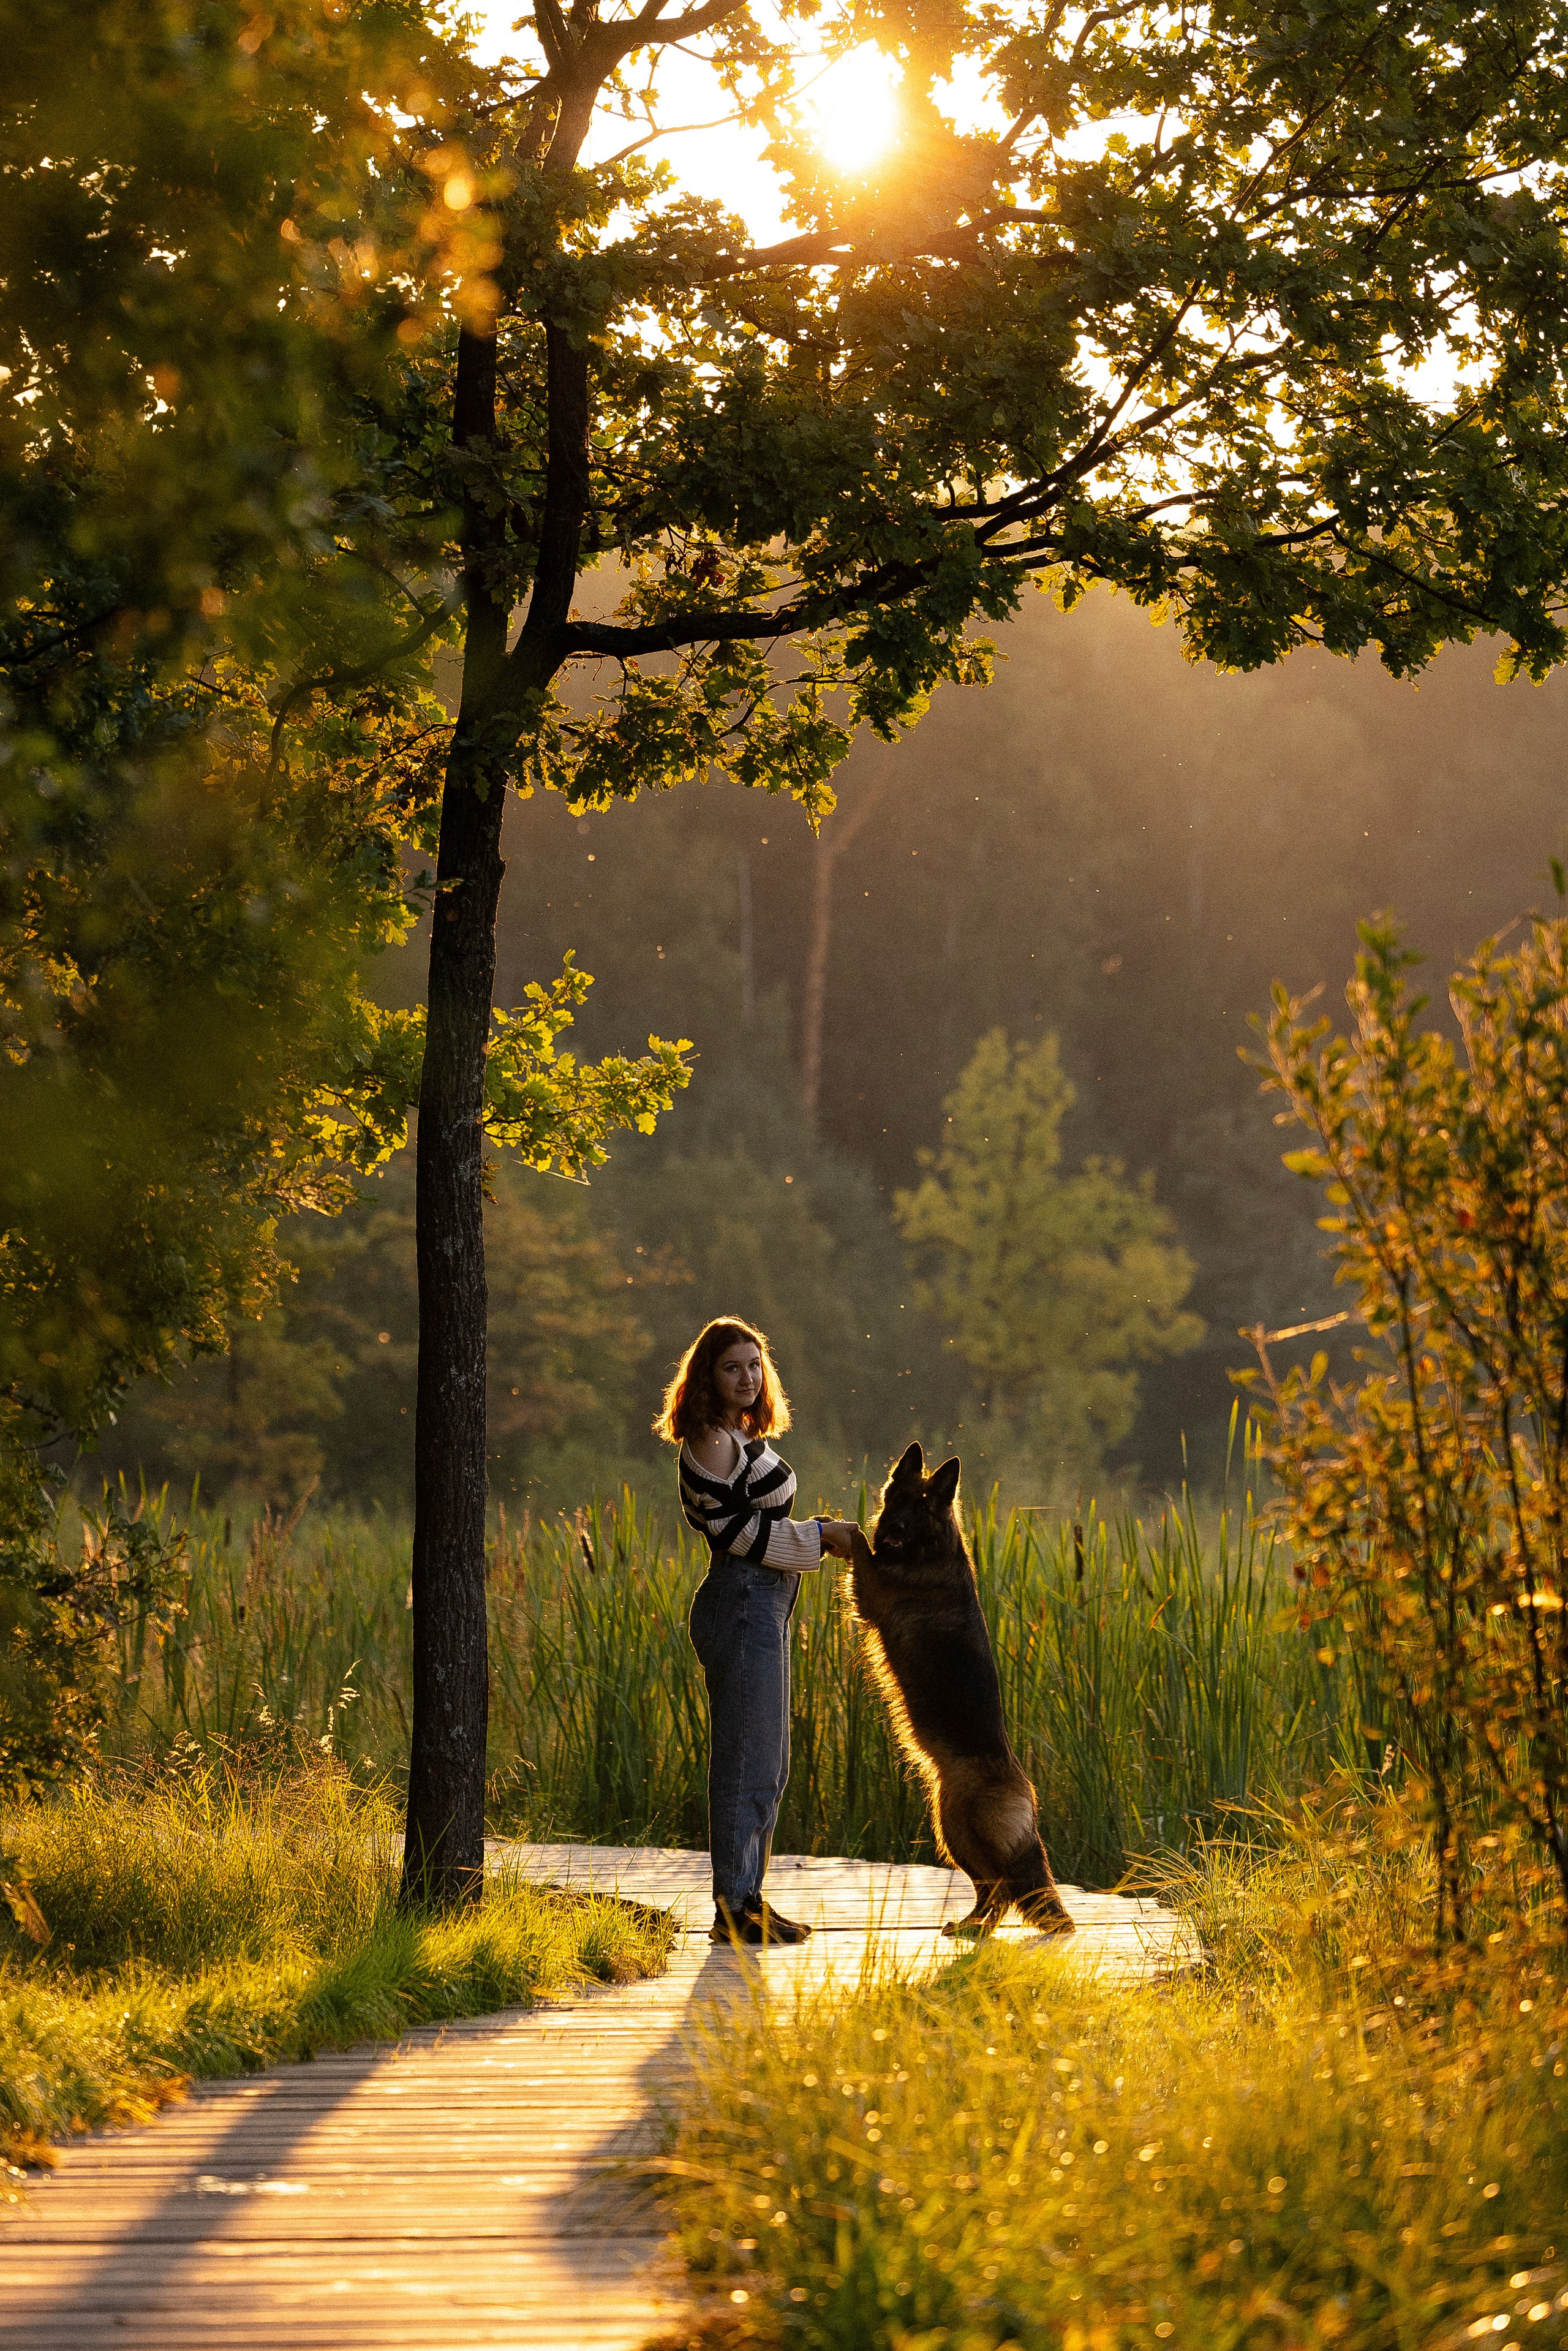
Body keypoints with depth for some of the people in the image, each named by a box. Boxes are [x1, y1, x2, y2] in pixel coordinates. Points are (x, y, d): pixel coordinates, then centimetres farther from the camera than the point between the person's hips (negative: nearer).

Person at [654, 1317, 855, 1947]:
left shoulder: (740, 1440, 18)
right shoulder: (712, 1441, -12)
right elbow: (733, 1530, -16)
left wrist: (824, 1538, 13)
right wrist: (817, 1537, -11)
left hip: (760, 1606, 11)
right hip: (740, 1605, -11)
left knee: (767, 1766, 14)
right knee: (747, 1763, -8)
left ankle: (745, 1900, 20)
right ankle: (734, 1910, -5)